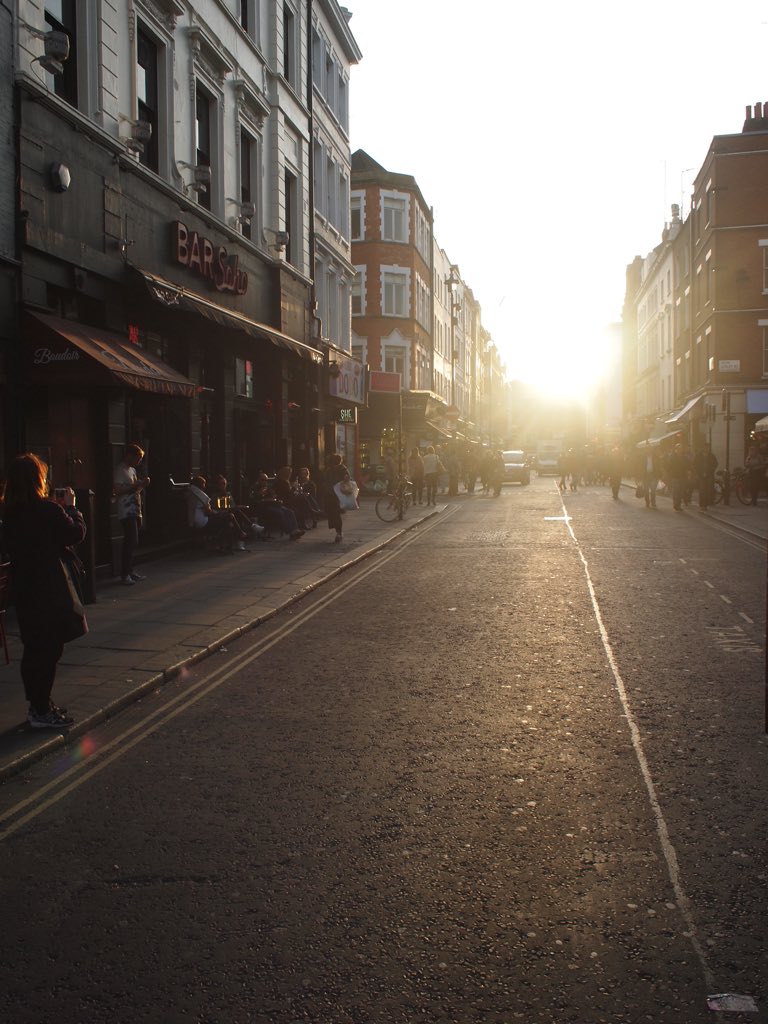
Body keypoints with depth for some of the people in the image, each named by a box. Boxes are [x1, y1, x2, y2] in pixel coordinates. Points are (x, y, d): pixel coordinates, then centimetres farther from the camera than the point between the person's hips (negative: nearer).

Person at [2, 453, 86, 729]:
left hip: (24, 589, 7)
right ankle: (41, 712, 7)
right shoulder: (48, 511, -18)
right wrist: (70, 507, 7)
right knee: (50, 649, 2)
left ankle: (38, 706, 27)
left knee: (34, 649, 16)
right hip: (50, 590, -7)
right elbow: (76, 534, -7)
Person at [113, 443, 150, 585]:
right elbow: (118, 490, -18)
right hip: (126, 513, -9)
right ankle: (125, 575, -11)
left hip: (135, 511, 9)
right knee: (131, 542, -13)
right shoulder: (120, 470, -8)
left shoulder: (132, 470, 20)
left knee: (132, 542, 9)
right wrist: (136, 485, -17)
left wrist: (142, 485, 5)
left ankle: (130, 571, 14)